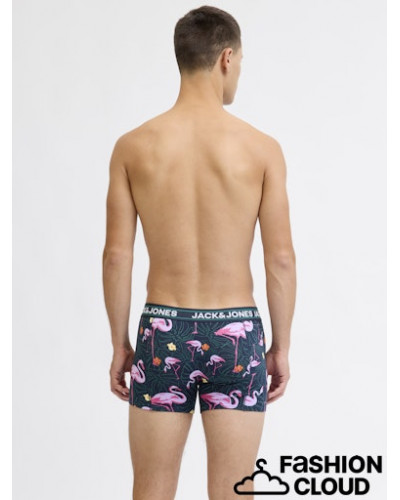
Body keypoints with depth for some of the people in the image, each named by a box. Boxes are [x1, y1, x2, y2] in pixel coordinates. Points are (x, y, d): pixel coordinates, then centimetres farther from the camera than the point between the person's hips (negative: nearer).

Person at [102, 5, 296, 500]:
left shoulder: (132, 147, -4)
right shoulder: (261, 148, -7)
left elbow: (116, 256, -3)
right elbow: (281, 259, -6)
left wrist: (120, 344, 8)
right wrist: (281, 347, 5)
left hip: (163, 332, 1)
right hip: (236, 333, -1)